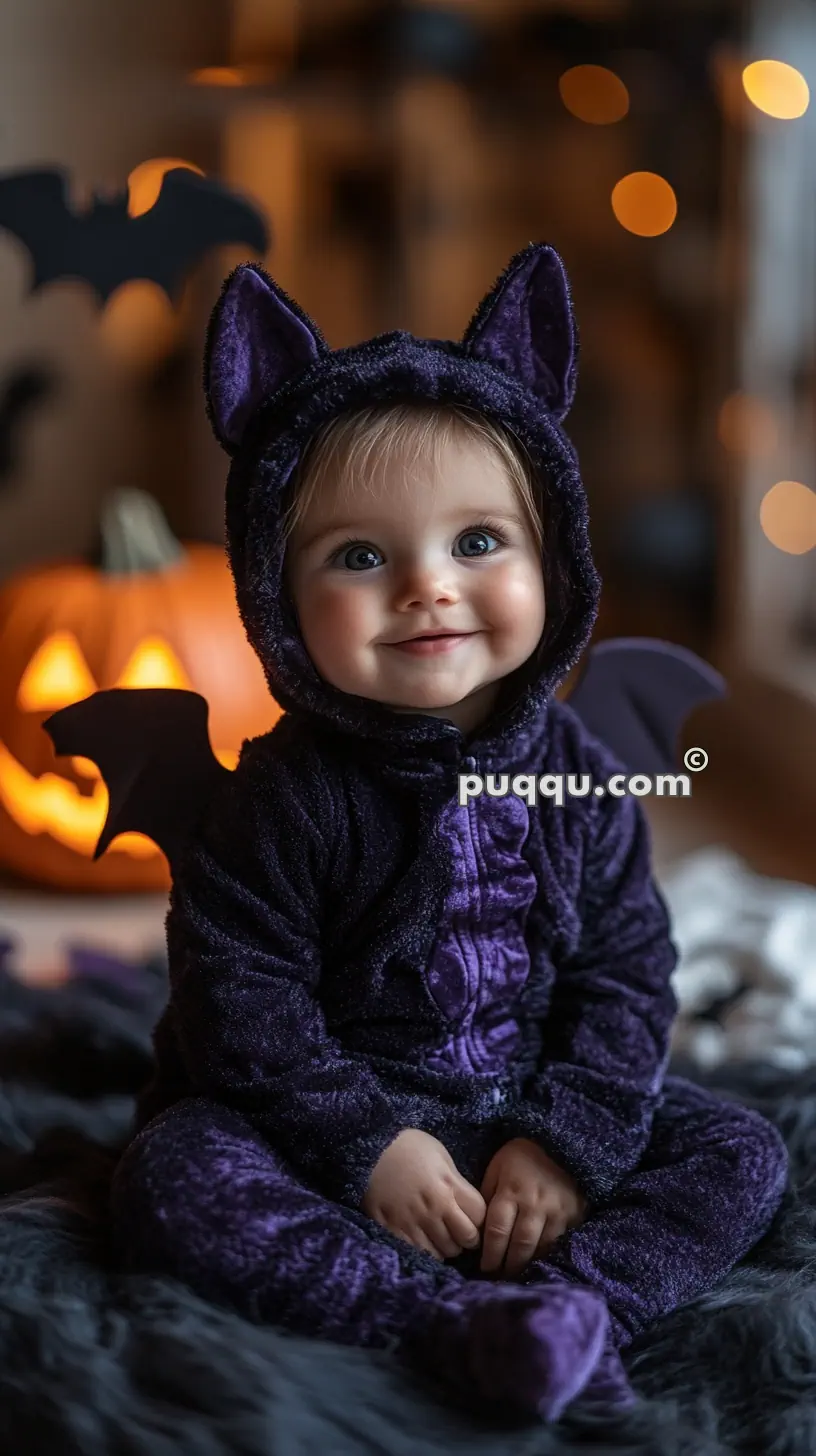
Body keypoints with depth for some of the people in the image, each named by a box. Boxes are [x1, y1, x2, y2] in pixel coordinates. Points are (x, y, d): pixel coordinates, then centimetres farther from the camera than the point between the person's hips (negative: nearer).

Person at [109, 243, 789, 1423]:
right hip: (330, 1126, -3)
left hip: (532, 1118, 3)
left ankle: (560, 1305, -28)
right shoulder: (290, 792, -14)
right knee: (170, 1180, -29)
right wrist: (368, 1147, -20)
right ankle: (463, 1322, -35)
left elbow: (628, 972, -3)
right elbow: (236, 991, -14)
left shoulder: (576, 775, -6)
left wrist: (568, 1143, -15)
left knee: (742, 1155, -9)